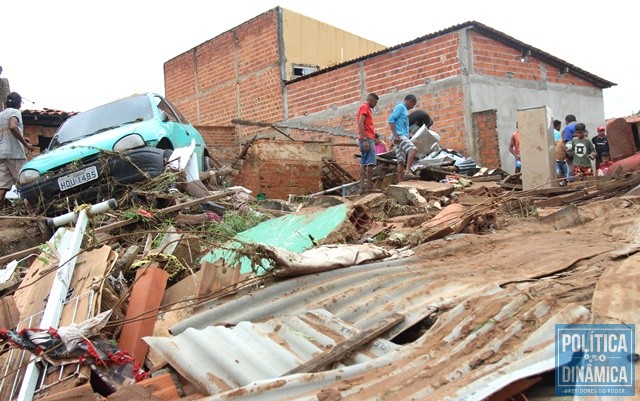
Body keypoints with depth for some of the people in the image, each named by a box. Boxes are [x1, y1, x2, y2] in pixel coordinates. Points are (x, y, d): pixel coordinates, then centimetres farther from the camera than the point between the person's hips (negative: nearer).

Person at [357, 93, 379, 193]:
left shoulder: (366, 108, 24)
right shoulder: (364, 106, -5)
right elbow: (360, 123, -17)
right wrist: (365, 140, -23)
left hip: (366, 139, 10)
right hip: (367, 138, -10)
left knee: (363, 163, 4)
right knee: (370, 162, -12)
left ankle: (362, 186, 2)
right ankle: (369, 184, -13)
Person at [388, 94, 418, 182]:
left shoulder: (404, 109, 27)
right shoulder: (400, 106, -2)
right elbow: (391, 120, -14)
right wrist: (395, 135, -20)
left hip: (402, 136, 9)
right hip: (399, 136, -9)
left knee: (401, 161, 2)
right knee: (413, 149, -26)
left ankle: (400, 183, -2)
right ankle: (408, 172, -37)